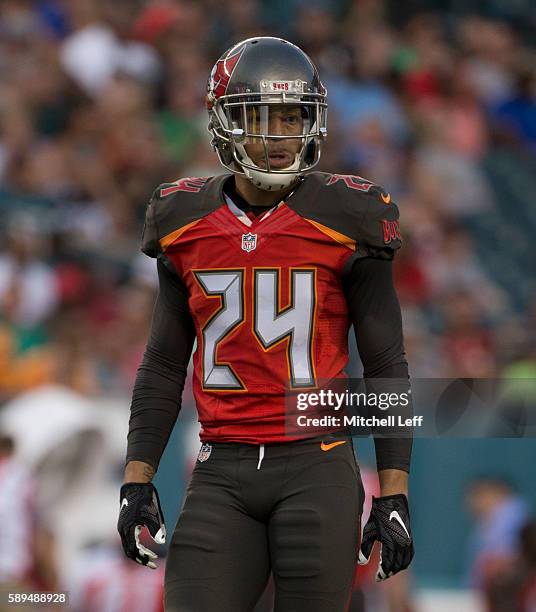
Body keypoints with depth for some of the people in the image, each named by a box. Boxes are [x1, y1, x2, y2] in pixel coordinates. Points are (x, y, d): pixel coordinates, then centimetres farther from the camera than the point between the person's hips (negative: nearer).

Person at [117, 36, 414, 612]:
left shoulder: (345, 222, -1)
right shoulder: (186, 226, 8)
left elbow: (386, 367, 2)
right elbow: (164, 366, 16)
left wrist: (393, 497, -3)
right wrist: (136, 482, 8)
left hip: (316, 471, -3)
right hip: (222, 475, 3)